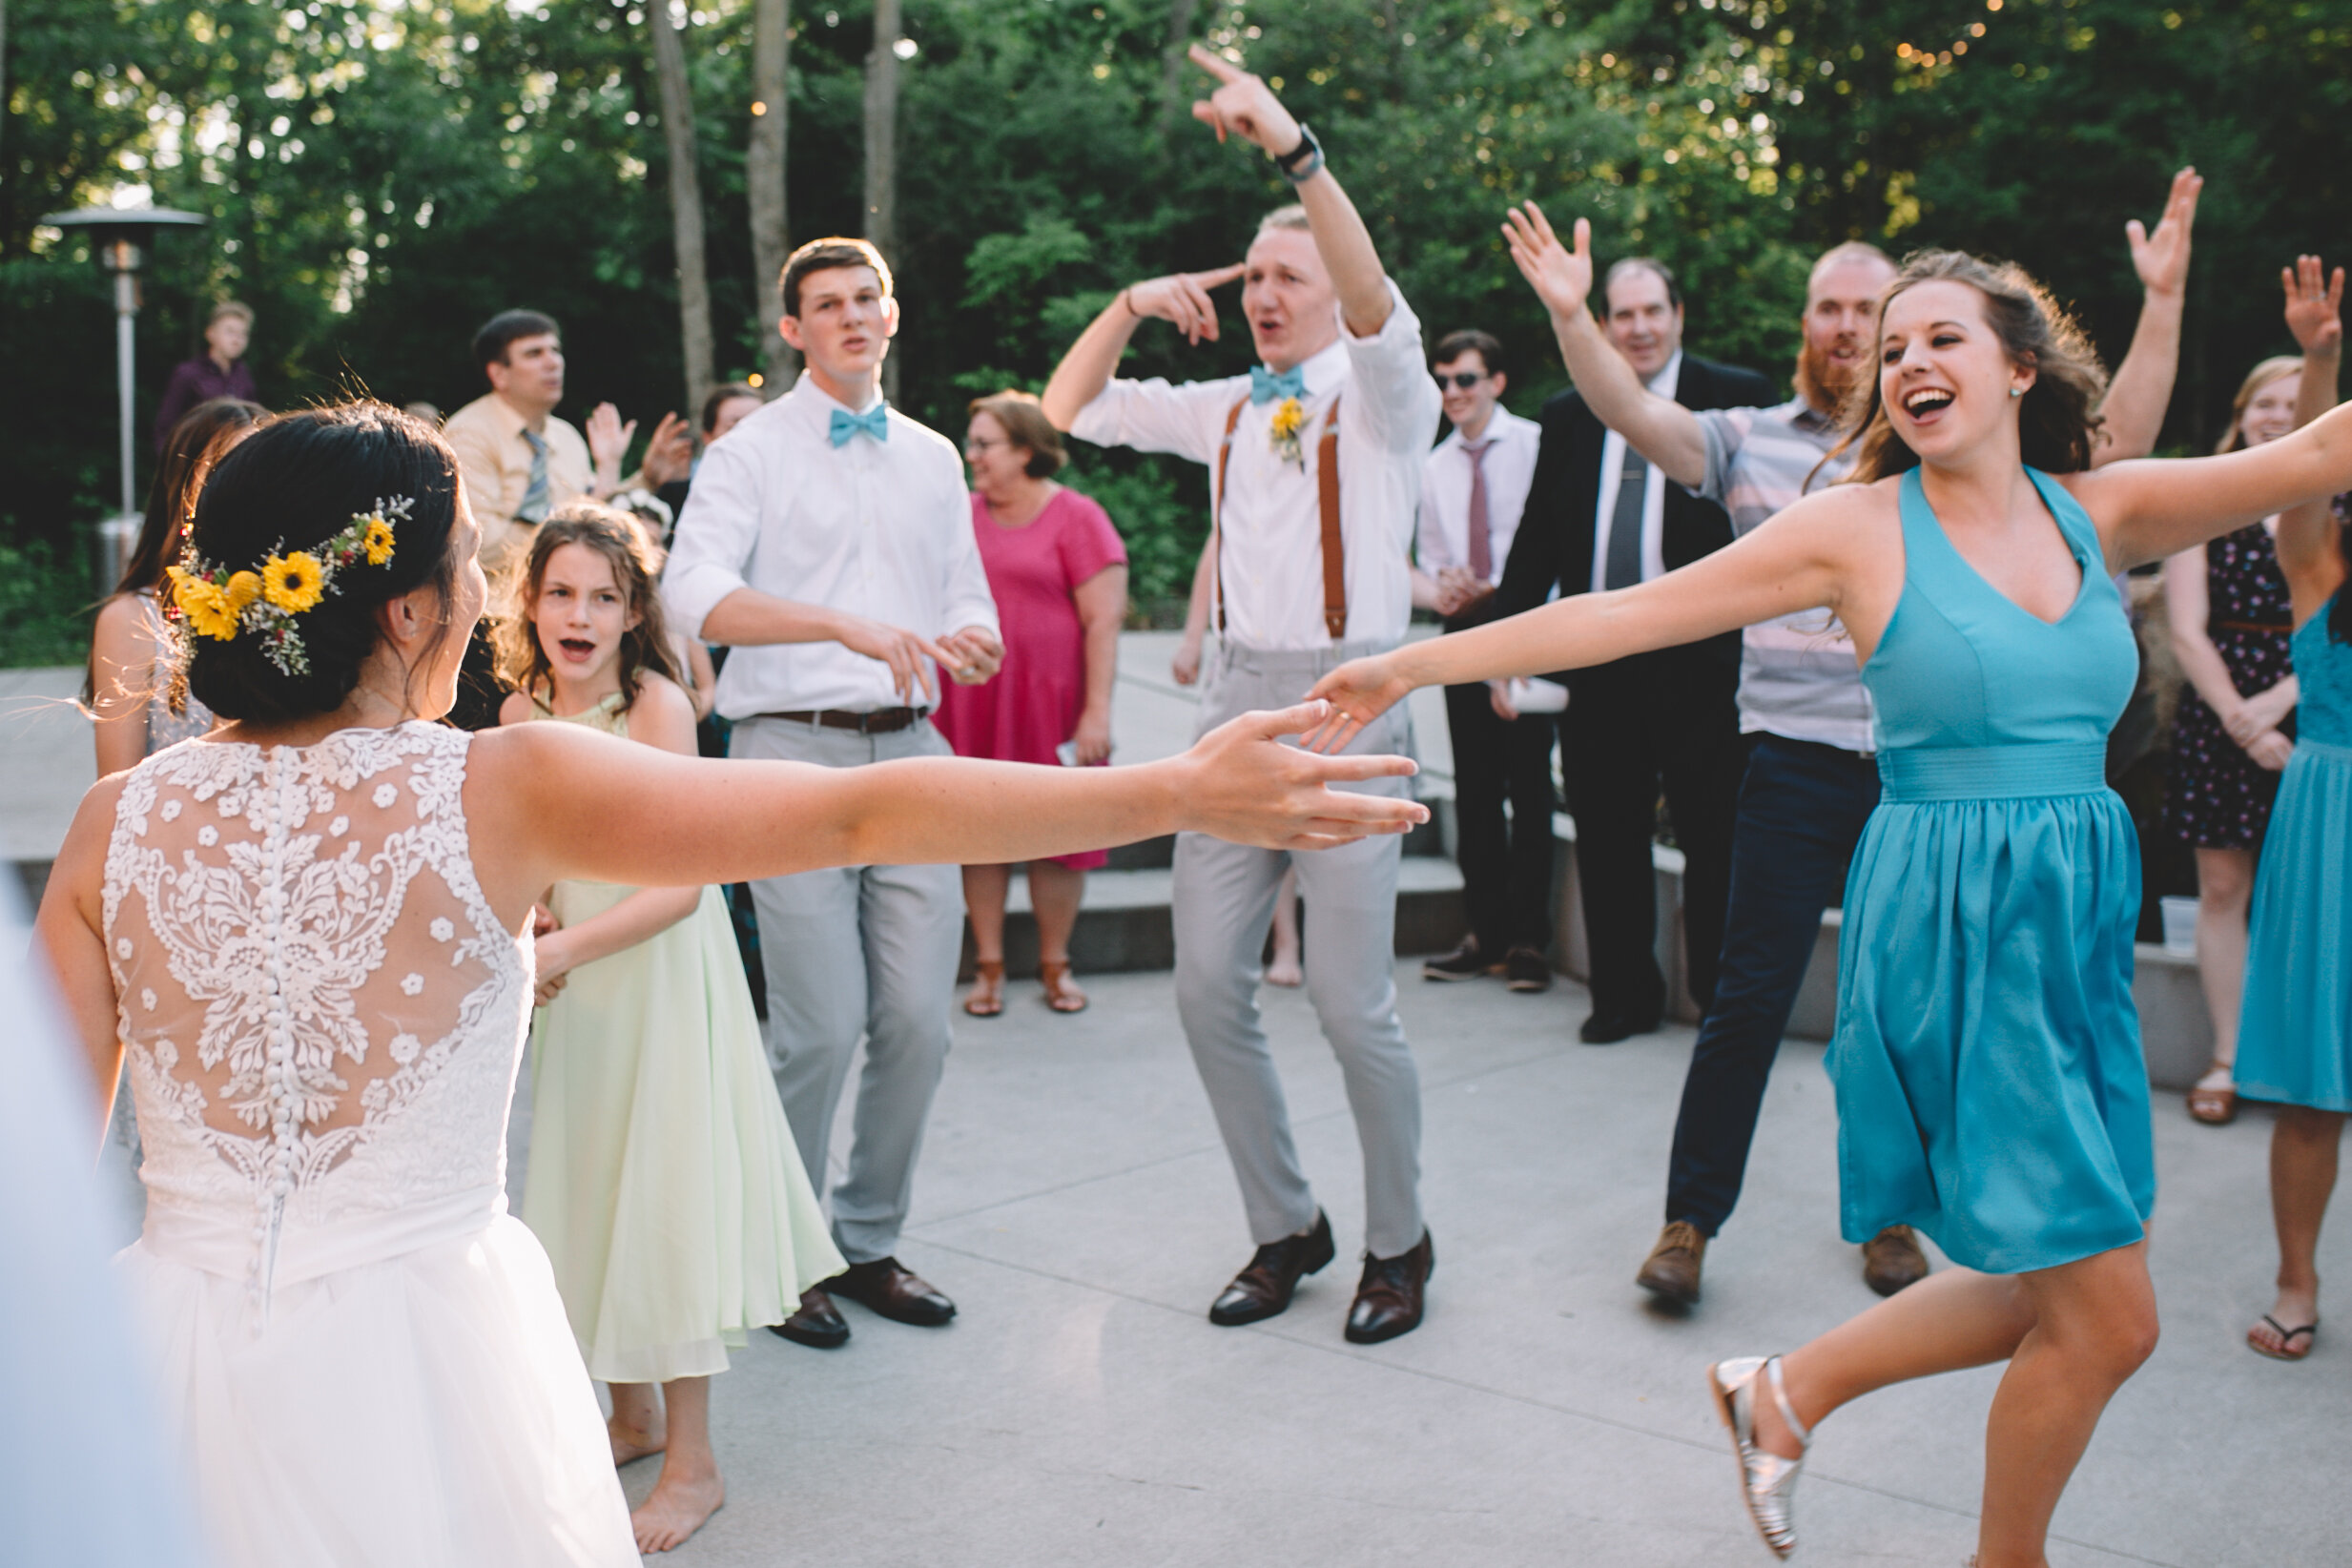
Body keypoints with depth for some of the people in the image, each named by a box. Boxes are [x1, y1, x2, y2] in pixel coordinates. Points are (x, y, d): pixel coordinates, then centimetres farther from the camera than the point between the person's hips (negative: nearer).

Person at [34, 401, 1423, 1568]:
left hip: (179, 1363, 4)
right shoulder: (500, 790, -14)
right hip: (415, 1357, -4)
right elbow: (864, 816, -17)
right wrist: (1180, 789, -15)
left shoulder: (116, 821, -4)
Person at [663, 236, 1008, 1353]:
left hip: (910, 751, 5)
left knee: (918, 1020, 3)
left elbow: (967, 603, 21)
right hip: (797, 748, -4)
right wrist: (848, 624, -28)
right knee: (822, 1027, -7)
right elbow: (695, 593, -15)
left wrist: (970, 642, -4)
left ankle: (869, 1243, 22)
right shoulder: (749, 454, 1)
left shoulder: (933, 458, 18)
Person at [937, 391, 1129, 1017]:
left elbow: (1105, 619, -9)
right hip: (968, 703, 4)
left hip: (1050, 701, -4)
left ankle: (1055, 966, 18)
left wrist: (1097, 710, -15)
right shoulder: (961, 514, 10)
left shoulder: (1076, 518, -4)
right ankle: (988, 967, 16)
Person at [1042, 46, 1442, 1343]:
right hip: (1237, 701, 6)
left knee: (1352, 1004, -5)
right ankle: (1285, 1227, 22)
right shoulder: (1225, 410, 15)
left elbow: (1376, 304, -23)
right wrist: (1131, 306, 5)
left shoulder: (1381, 398, -1)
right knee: (1208, 987, 5)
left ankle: (1397, 1243, 17)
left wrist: (1291, 144, -30)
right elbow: (1066, 410, 20)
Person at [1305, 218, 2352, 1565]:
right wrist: (1415, 663, -9)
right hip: (1953, 931, -6)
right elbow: (1625, 616, -7)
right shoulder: (1861, 526, -6)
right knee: (2110, 1315, -1)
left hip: (2080, 924, 6)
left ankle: (1787, 1393, 32)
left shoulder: (2101, 511, 7)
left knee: (2066, 1288, 13)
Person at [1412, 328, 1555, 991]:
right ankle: (1486, 933, 16)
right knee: (1474, 789, 8)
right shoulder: (1433, 467, 13)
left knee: (1529, 783, -3)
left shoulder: (1534, 446, -3)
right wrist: (1439, 593, -4)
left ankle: (1527, 938, 5)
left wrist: (1490, 589, -14)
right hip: (1463, 633, 5)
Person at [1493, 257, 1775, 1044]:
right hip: (1596, 660, 3)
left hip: (1698, 661, -3)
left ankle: (1724, 999, 19)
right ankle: (1624, 994, 23)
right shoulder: (1567, 415, 12)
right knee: (1607, 839, 10)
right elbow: (1536, 537, 14)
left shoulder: (1736, 398, 1)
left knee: (1714, 838, 4)